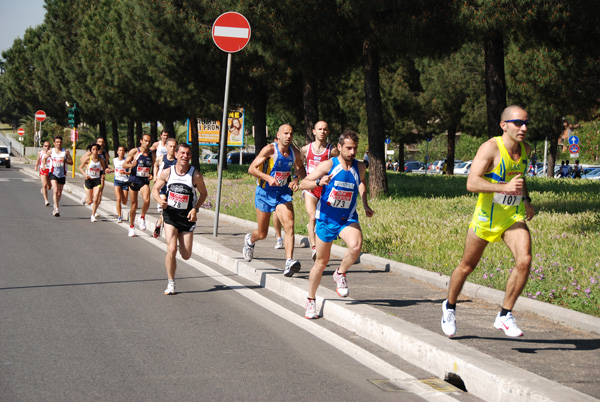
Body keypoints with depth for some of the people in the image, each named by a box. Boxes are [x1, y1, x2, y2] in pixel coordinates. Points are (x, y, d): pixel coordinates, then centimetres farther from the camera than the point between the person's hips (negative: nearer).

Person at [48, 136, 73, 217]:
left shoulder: (66, 151, 1)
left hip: (62, 174, 2)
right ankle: (56, 209, -24)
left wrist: (65, 161, -16)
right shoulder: (51, 151, 1)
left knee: (59, 192, 11)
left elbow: (71, 162, 2)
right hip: (53, 173, -2)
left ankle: (55, 208, 30)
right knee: (55, 191, -19)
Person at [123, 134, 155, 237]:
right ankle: (131, 226, 24)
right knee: (134, 204, 7)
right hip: (134, 180, -1)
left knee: (146, 200, -25)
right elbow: (124, 164, -4)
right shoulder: (134, 151, -4)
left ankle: (142, 218, 1)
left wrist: (151, 175, -3)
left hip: (145, 181, 1)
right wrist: (131, 165, -25)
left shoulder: (152, 155, 4)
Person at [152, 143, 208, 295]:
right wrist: (160, 200, -15)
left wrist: (195, 209, -10)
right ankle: (170, 283, 2)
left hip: (187, 216, 0)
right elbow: (155, 189, 7)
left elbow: (203, 193, 5)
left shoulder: (195, 175, -9)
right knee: (171, 250, -15)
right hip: (170, 214, 0)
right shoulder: (167, 172, -5)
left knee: (186, 255, 4)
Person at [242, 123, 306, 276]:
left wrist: (296, 178, -4)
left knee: (289, 225, -21)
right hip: (265, 193, -3)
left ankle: (289, 263, -28)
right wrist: (268, 178, -31)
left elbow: (300, 168, 18)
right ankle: (249, 240, 46)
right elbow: (251, 168, -16)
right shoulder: (270, 150, -16)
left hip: (283, 192, 3)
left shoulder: (295, 152, -2)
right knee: (262, 234, 9)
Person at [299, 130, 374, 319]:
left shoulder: (360, 167, -2)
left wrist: (365, 204, 12)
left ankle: (340, 274, -1)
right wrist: (319, 182, -36)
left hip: (348, 219, 2)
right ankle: (311, 300, 27)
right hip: (326, 219, -2)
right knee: (322, 262, 7)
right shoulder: (328, 165, -13)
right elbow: (303, 184, -17)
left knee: (356, 245, -30)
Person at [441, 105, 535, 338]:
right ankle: (449, 307, 38)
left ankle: (505, 316, -7)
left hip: (514, 217, 4)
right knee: (468, 265, 11)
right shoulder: (491, 148, -19)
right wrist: (505, 187, -40)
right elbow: (472, 183, -31)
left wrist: (526, 201, 11)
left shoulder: (525, 149, 3)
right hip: (486, 217, -4)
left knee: (524, 260, -19)